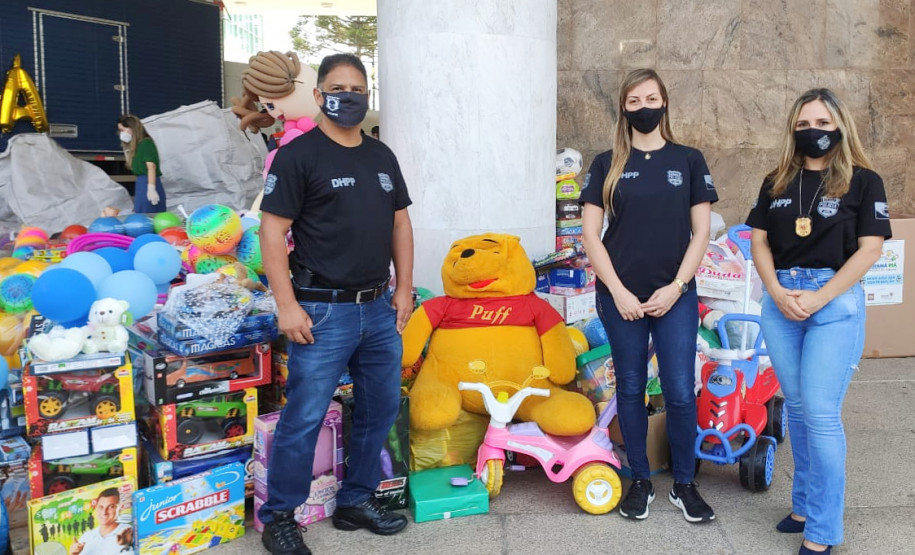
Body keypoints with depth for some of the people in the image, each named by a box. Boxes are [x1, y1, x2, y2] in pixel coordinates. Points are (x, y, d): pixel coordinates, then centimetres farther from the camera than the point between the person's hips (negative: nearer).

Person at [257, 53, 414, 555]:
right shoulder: (297, 155, -6)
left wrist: (404, 288, 10)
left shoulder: (382, 157, 14)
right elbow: (272, 232, -10)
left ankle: (356, 502, 30)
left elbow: (400, 222, 17)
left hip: (380, 310, 7)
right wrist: (287, 305, -16)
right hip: (323, 311, -6)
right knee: (304, 418, -2)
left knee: (380, 409, 13)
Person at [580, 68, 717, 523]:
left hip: (675, 296, 0)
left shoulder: (689, 161, 5)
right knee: (630, 389, 9)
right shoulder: (607, 165, 4)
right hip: (621, 297, 0)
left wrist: (675, 288, -8)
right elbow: (590, 234, -1)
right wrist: (618, 291, -9)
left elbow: (701, 232, 2)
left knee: (681, 392, 1)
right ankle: (640, 481, 24)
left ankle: (684, 485, 20)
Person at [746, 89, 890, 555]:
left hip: (835, 303, -4)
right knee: (796, 406, 11)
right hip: (779, 302, 4)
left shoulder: (863, 181, -1)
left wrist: (819, 297, -15)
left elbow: (869, 249, -7)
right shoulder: (776, 183, 11)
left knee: (821, 414, -7)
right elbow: (759, 242, 8)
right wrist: (777, 291, -8)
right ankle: (805, 504, 25)